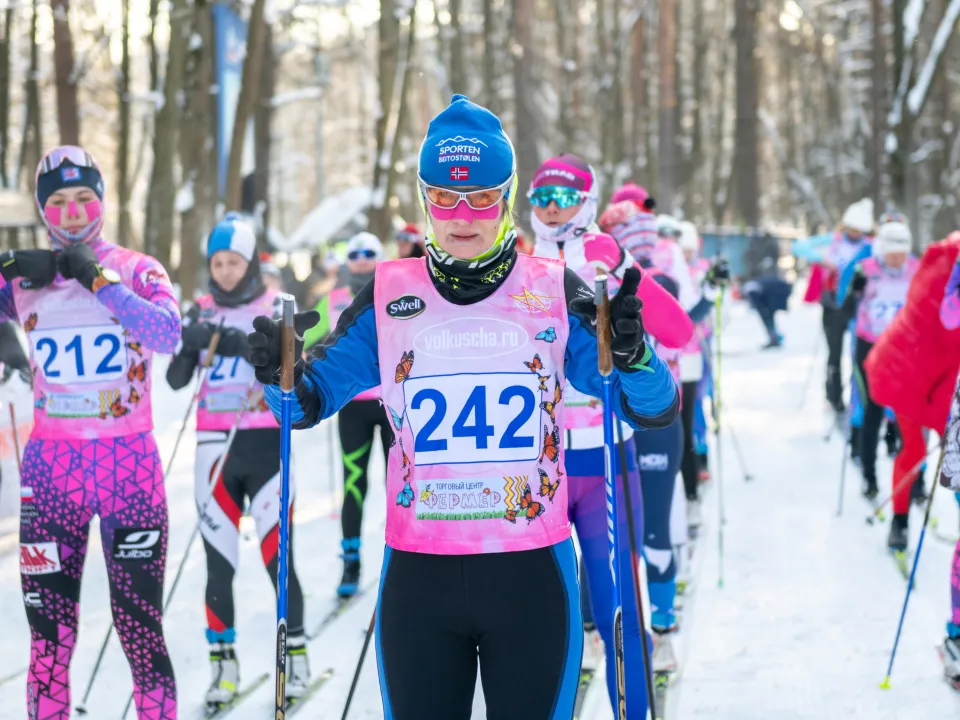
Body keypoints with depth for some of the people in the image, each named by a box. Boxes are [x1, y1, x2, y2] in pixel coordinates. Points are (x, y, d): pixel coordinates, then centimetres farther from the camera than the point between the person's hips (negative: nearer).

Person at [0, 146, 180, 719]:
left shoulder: (138, 270, 2)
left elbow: (168, 334, -16)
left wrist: (98, 278, -18)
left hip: (130, 463, -1)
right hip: (52, 465, 1)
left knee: (142, 630, -2)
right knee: (49, 638, 0)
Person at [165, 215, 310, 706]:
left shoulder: (274, 309, 2)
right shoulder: (201, 312, 9)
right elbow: (176, 380, 2)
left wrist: (245, 348, -25)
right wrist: (189, 345, -18)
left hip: (266, 444, -2)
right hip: (215, 447, 2)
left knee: (277, 555, -6)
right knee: (219, 561, 1)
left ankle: (295, 659, 8)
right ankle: (224, 666, 11)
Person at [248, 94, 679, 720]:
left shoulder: (556, 292, 0)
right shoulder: (389, 296, 3)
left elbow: (655, 411, -2)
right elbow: (310, 402, 6)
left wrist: (631, 351, -23)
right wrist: (282, 377, -16)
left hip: (532, 574, -1)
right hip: (418, 577, 1)